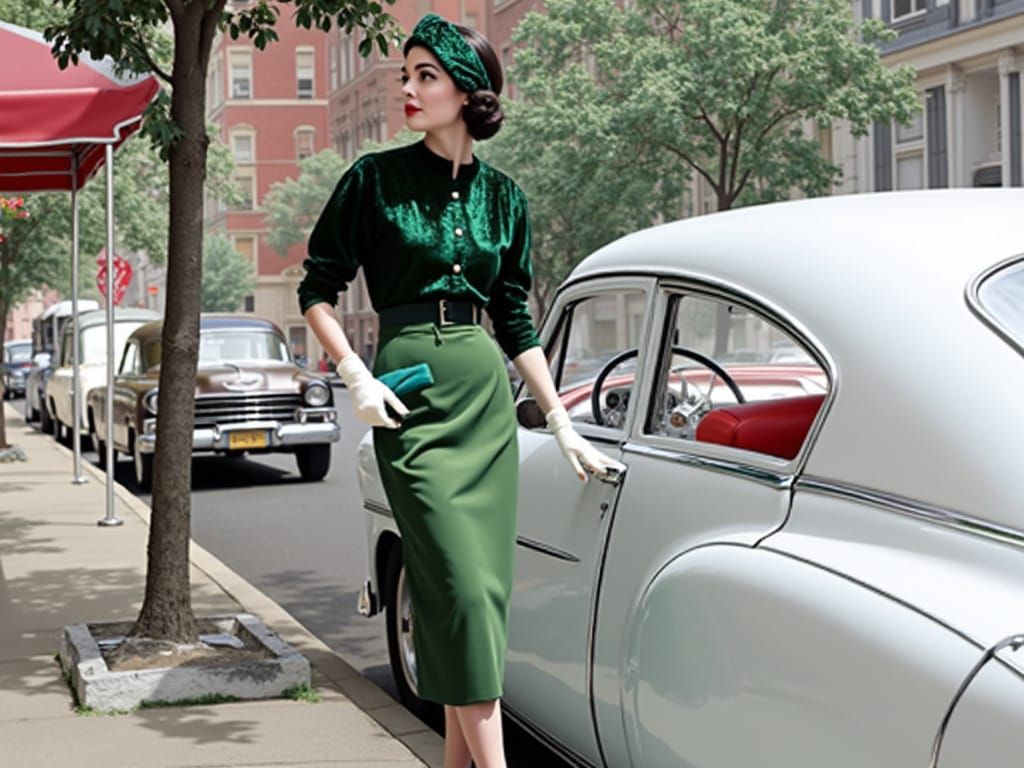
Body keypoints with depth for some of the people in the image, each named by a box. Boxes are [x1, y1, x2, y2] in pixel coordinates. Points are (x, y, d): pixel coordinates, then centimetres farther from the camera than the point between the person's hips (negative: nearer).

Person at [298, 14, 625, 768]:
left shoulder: (502, 195, 9)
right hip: (410, 389, -4)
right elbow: (318, 288, 2)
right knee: (459, 582, -10)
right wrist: (357, 376, -11)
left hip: (487, 393, 4)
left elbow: (516, 320, 13)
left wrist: (563, 423, 10)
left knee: (486, 586, 5)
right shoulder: (375, 179, -1)